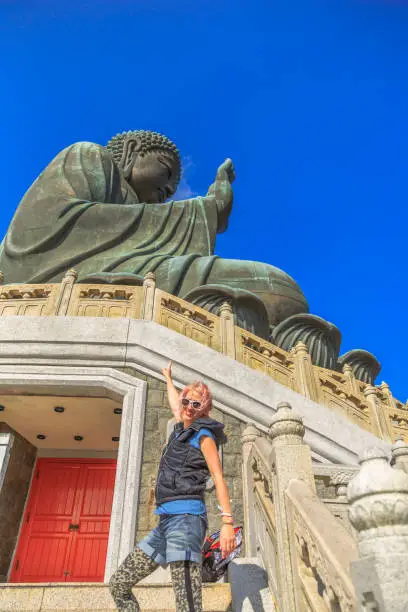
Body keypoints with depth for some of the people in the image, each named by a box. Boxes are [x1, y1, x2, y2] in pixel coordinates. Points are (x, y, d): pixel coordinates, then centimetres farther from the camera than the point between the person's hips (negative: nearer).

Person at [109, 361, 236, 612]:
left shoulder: (204, 434, -2)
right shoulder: (183, 429, 19)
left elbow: (219, 478, -12)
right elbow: (174, 404, 40)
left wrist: (227, 522, -24)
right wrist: (169, 378, 56)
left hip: (186, 517, -9)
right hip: (167, 521, 9)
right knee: (119, 583, 14)